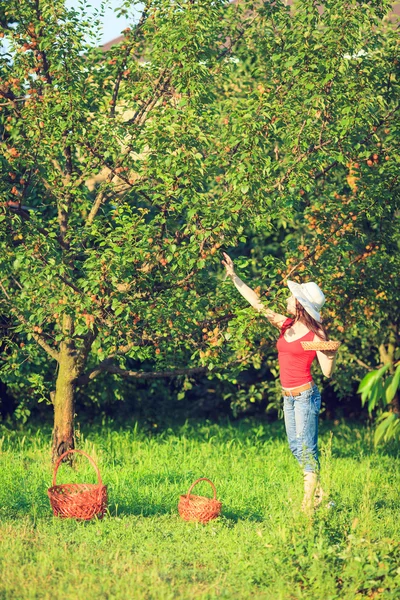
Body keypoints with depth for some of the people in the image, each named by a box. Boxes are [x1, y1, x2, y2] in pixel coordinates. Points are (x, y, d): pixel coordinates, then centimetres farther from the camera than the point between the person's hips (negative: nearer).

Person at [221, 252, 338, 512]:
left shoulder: (315, 333, -12)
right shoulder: (286, 324, 6)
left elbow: (327, 371, -11)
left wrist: (332, 354, -31)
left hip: (305, 394, -7)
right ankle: (318, 491, 23)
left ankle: (309, 501, -3)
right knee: (296, 447, 12)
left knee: (307, 447, -6)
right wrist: (234, 277, 8)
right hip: (288, 395, 7)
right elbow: (257, 303, 10)